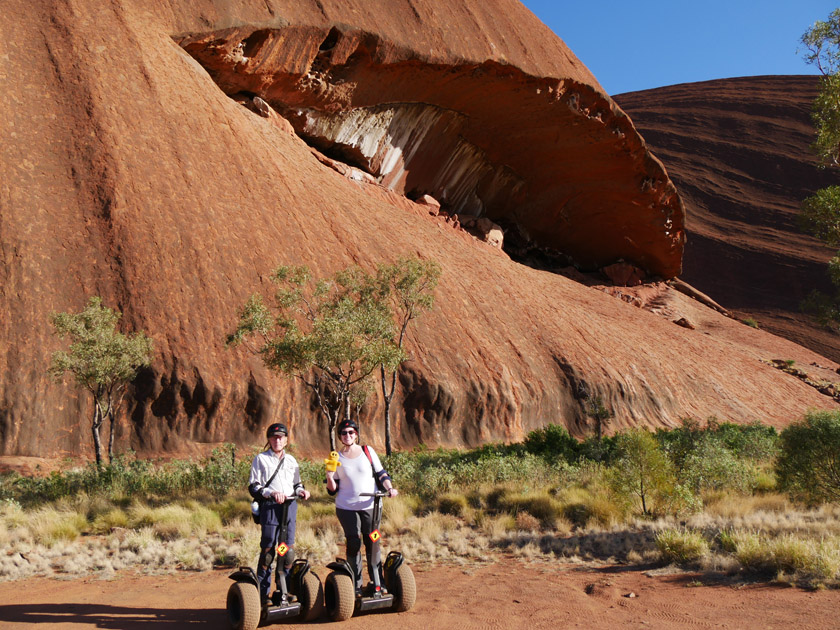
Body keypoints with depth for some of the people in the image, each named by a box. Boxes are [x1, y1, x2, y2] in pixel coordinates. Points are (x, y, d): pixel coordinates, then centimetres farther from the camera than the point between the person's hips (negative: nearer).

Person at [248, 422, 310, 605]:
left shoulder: (291, 460, 19)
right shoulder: (261, 459, 4)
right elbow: (253, 487, -2)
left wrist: (301, 490, 1)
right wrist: (272, 493, -17)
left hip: (290, 507, 4)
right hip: (270, 507, -4)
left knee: (288, 550, 4)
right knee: (268, 550, -5)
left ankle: (283, 590, 14)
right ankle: (263, 593, 3)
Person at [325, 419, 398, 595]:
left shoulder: (368, 451, 4)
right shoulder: (336, 458, 3)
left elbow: (381, 473, 8)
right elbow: (333, 490, 3)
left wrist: (390, 488, -8)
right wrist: (329, 477, -16)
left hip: (370, 506, 1)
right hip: (346, 508, -1)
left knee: (373, 544, 3)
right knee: (354, 544, -5)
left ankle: (378, 583, 15)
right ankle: (356, 586, 5)